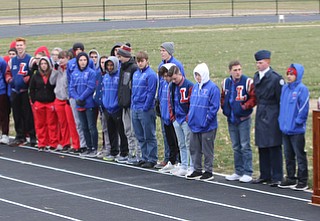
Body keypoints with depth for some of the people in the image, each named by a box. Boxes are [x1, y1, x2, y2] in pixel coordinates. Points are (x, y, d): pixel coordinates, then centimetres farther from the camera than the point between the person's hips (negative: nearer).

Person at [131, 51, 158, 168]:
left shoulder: (151, 75, -11)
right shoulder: (136, 74, 13)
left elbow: (151, 93, -15)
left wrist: (145, 108, -17)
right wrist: (133, 104, 11)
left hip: (146, 110, -8)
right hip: (135, 109, 8)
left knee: (149, 136, -2)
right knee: (140, 137, 13)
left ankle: (152, 159, 3)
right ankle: (145, 157, 20)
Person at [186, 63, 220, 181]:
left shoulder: (212, 88, -12)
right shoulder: (195, 87, 11)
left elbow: (214, 107, -15)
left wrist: (206, 120, -17)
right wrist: (190, 116, 8)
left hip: (207, 126, -7)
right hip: (194, 125, 7)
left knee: (207, 150, 2)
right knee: (194, 149, 12)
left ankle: (208, 171, 11)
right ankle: (197, 170, 23)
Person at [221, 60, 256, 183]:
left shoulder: (248, 82, -10)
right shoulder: (226, 83, 8)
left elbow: (254, 98, -11)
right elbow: (223, 97, 20)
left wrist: (245, 106, -21)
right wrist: (224, 106, 4)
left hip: (244, 119, -6)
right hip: (231, 119, 6)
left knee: (245, 146, -5)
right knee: (236, 147, 13)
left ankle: (247, 173, -1)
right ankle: (238, 172, 21)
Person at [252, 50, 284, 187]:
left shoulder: (275, 78, -12)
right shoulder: (256, 77, 11)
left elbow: (281, 99, -12)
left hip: (272, 116, -7)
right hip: (260, 115, 7)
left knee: (274, 147, -3)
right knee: (262, 147, 11)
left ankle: (276, 177, 2)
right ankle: (265, 175, 20)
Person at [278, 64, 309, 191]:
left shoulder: (302, 89, -11)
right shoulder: (285, 88, 10)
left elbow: (304, 108, -14)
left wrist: (297, 122, -13)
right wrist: (281, 120, 10)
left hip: (296, 129, -7)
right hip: (285, 129, 7)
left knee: (300, 156, -1)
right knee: (288, 156, 14)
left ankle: (303, 181, 4)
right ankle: (290, 179, 23)